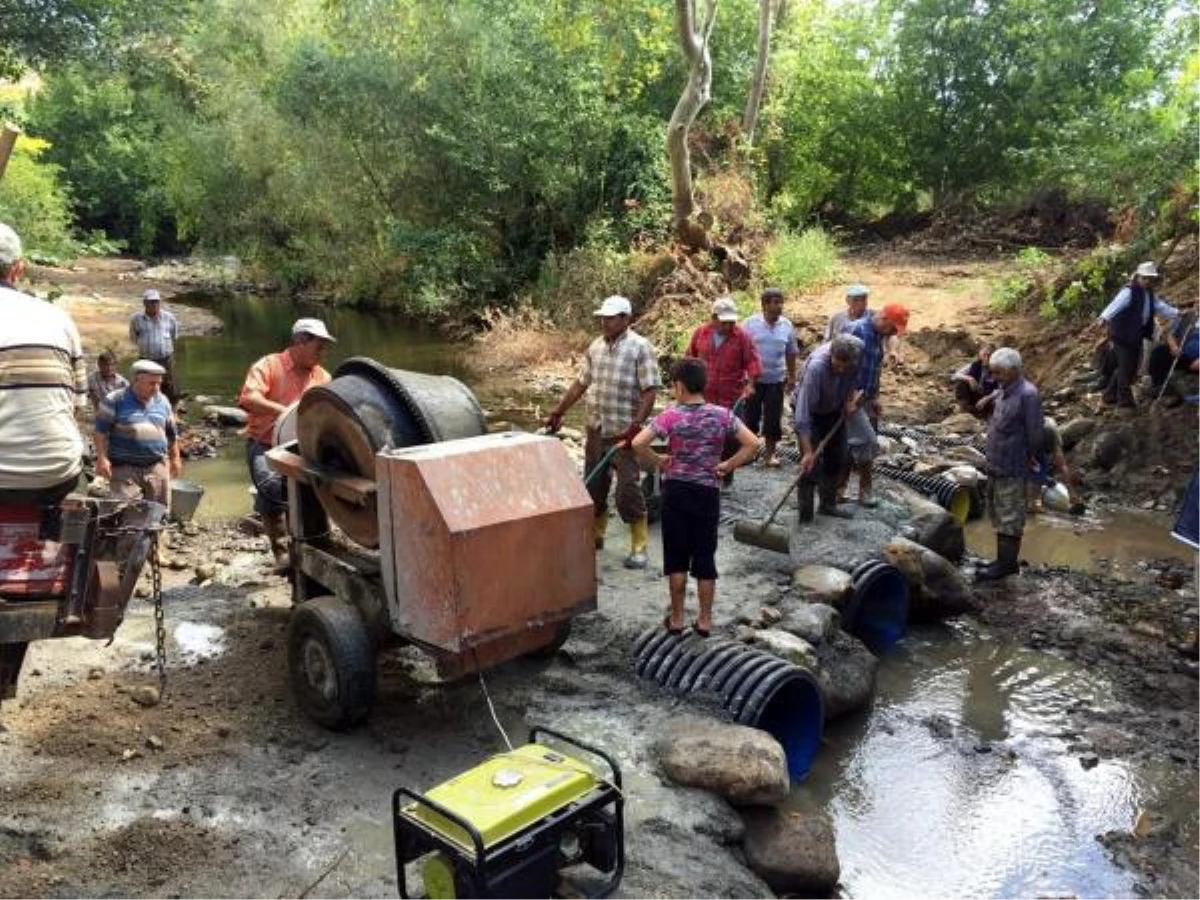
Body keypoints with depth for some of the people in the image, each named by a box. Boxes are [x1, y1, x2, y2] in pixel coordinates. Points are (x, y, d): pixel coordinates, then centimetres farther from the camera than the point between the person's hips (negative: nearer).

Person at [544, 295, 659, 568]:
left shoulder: (640, 348, -11)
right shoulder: (596, 346, 9)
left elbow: (650, 391, -15)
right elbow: (581, 383, 17)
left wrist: (636, 426, -23)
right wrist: (558, 412, 17)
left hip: (623, 433, -6)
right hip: (595, 430, 6)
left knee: (628, 490, -4)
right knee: (594, 485, 14)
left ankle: (639, 547, 8)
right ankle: (595, 535, 31)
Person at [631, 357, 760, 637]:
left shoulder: (671, 416, -10)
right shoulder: (722, 415, -4)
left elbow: (638, 443, -20)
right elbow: (753, 444, -9)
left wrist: (658, 462, -5)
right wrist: (727, 466, -1)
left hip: (676, 491, -1)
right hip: (708, 493, 2)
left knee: (676, 557, 10)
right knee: (705, 557, 10)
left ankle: (676, 618, 18)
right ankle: (705, 620, 17)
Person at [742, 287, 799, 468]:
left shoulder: (787, 325, 3)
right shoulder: (751, 323, -6)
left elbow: (791, 353, 11)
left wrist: (792, 378, 12)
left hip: (776, 380, 2)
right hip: (753, 379, -2)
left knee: (773, 419, 4)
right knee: (751, 416, 6)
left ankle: (770, 454, 15)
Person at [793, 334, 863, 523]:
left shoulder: (859, 350, -24)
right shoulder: (816, 367, -40)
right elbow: (803, 412, -38)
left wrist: (851, 398, -13)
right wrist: (807, 451, -39)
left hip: (835, 410, 6)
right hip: (812, 411, -6)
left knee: (836, 458, 12)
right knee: (810, 464, -10)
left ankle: (828, 504, 28)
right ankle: (805, 514, 0)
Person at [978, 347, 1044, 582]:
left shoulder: (1027, 394, -20)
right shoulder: (1005, 390, 8)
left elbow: (1035, 431, -18)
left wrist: (1030, 457, -5)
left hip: (1012, 468, -9)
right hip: (996, 465, 9)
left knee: (1010, 516, 1)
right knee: (998, 512, 17)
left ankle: (1007, 564, 10)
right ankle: (1004, 560, 29)